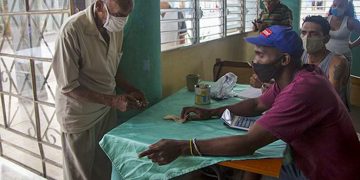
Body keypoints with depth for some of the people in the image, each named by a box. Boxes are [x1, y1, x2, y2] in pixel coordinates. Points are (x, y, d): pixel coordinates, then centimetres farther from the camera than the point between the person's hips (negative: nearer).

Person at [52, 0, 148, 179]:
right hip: (79, 116, -5)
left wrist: (130, 89, -5)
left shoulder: (116, 28, -4)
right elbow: (68, 87, -22)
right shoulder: (73, 29, -25)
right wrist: (113, 100, -26)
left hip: (107, 111, 5)